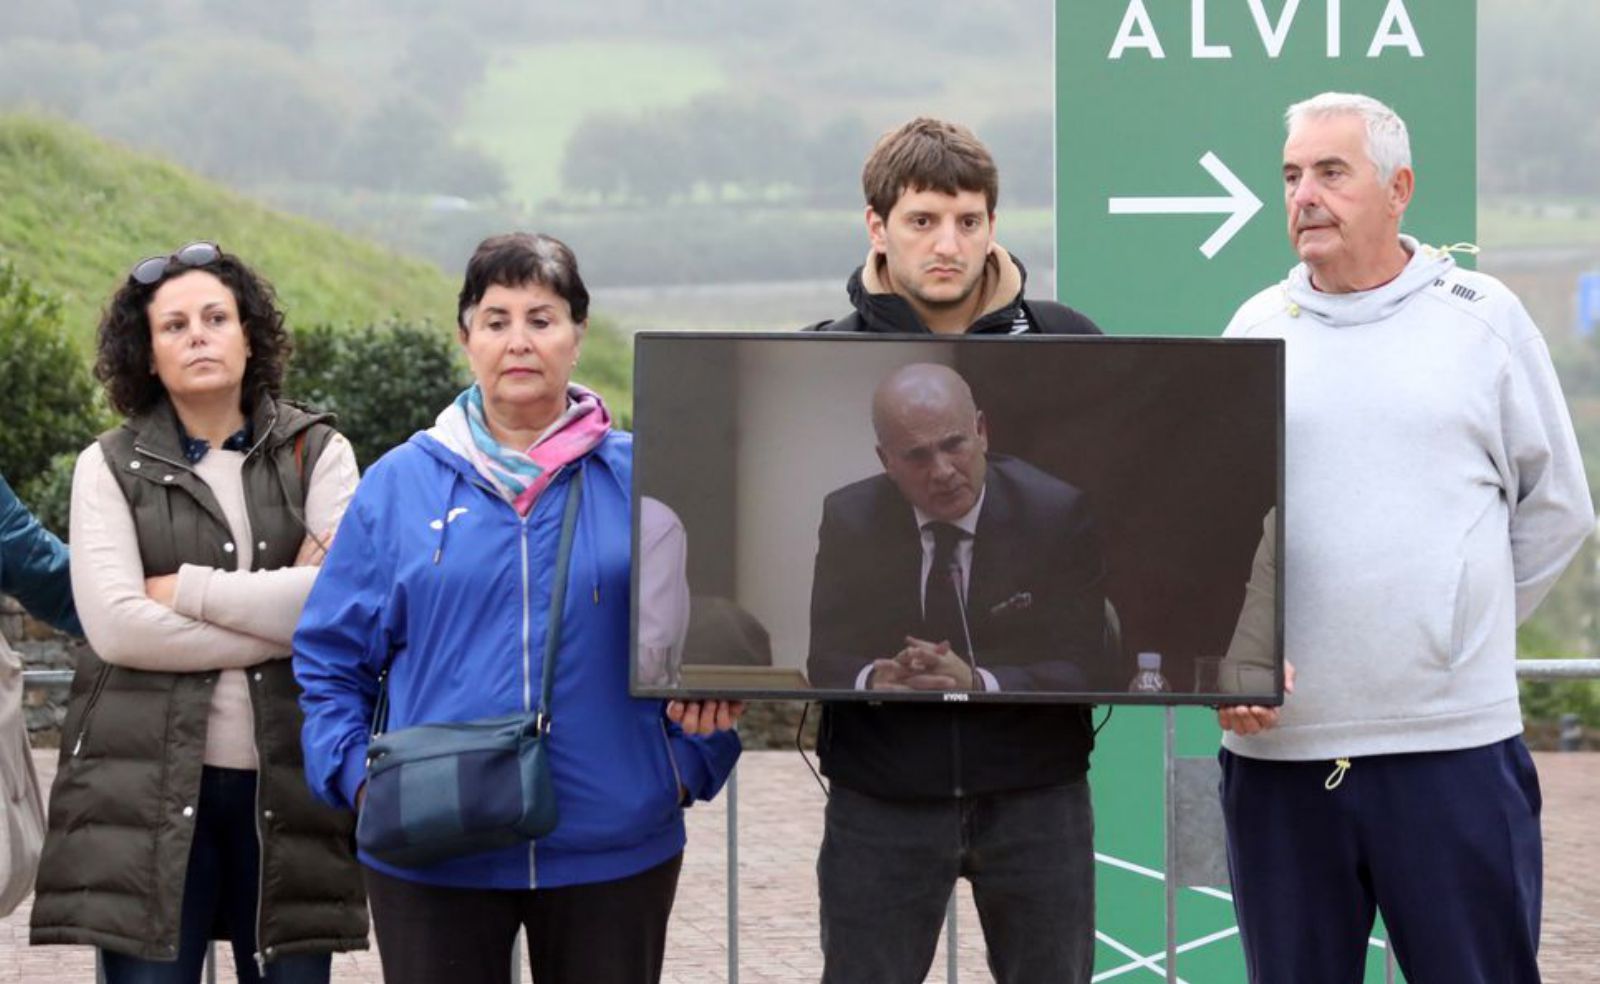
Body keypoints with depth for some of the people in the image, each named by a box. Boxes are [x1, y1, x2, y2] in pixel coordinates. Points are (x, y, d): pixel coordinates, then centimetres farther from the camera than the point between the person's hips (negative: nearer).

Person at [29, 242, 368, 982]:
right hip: (148, 788, -1)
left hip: (285, 782, 1)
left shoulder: (316, 453, 7)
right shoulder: (111, 467, 6)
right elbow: (113, 624, -9)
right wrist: (281, 620, -10)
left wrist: (185, 589, -7)